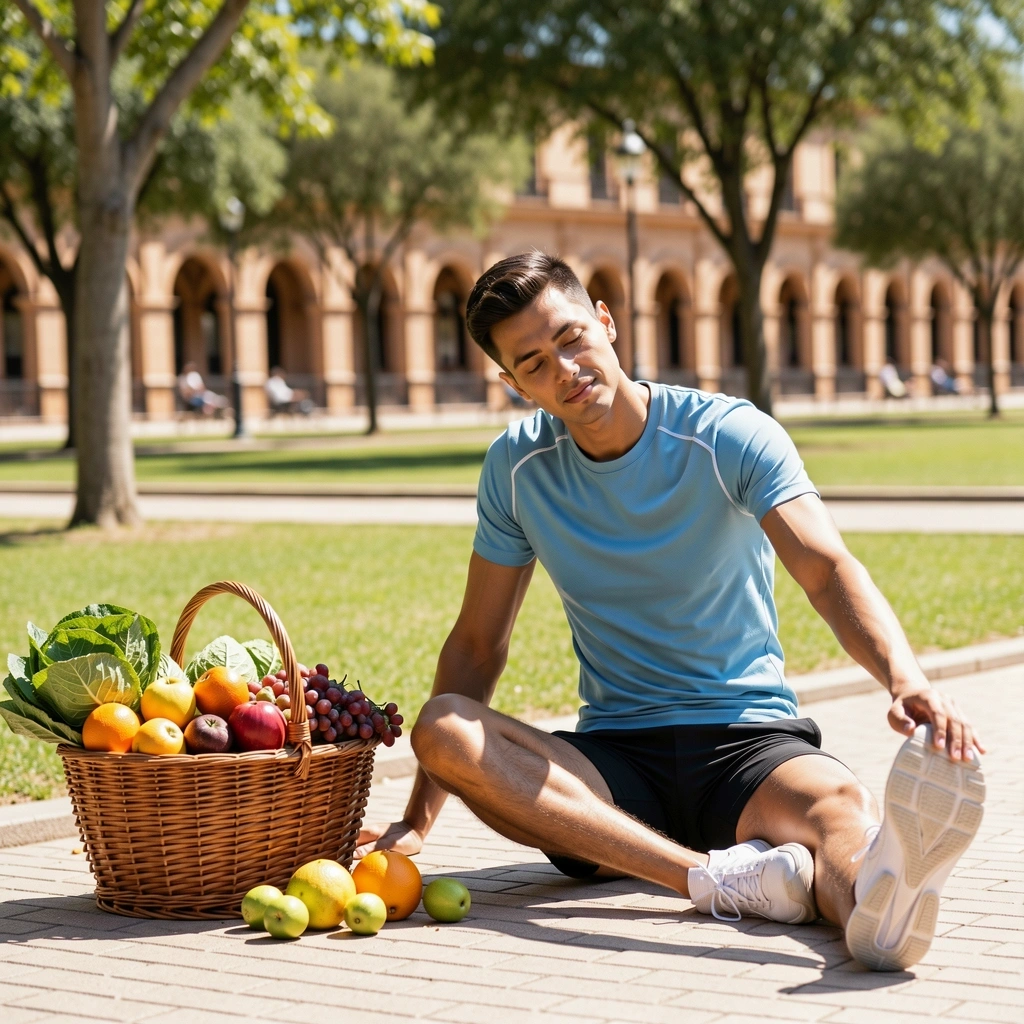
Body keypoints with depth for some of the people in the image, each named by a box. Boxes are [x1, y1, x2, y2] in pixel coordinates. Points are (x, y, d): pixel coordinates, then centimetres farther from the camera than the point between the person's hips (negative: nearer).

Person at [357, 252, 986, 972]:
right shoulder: (517, 467, 4)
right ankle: (730, 876, -43)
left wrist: (906, 679, -43)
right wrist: (418, 819, 4)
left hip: (750, 738, -3)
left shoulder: (729, 435, -7)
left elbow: (828, 570, -22)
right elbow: (478, 644, 10)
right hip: (614, 762, 3)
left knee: (842, 804, -37)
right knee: (442, 729, -26)